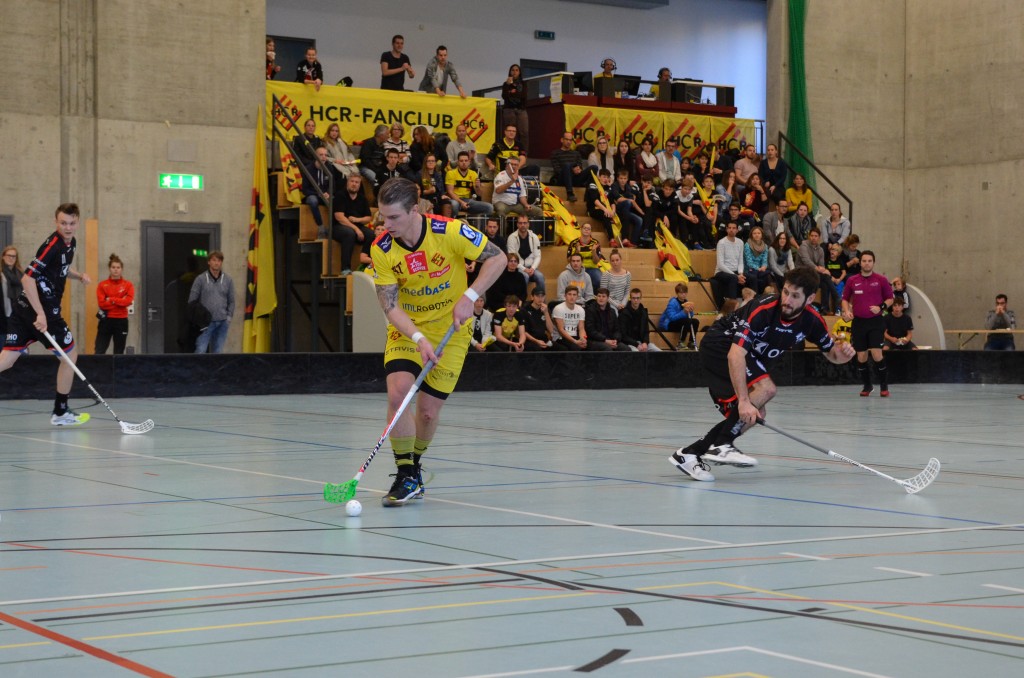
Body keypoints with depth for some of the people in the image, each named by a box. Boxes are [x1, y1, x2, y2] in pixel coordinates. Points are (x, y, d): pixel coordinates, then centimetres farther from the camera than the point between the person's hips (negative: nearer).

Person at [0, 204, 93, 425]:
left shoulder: (70, 243, 12)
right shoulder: (52, 245, -16)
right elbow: (28, 279, -22)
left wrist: (79, 275, 10)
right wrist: (41, 314, -27)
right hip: (43, 310, -8)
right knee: (70, 355, 9)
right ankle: (60, 412, 20)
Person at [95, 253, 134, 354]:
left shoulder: (128, 285, 4)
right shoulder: (102, 285, 2)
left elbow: (129, 301, -12)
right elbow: (102, 303, -9)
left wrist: (111, 300, -11)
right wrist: (120, 302, -11)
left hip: (121, 321, 1)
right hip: (106, 321, -1)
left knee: (119, 353, 8)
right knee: (99, 352, -8)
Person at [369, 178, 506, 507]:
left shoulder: (449, 232, -21)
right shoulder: (382, 249, -15)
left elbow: (497, 258, -13)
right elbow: (390, 306, -15)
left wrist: (469, 297, -24)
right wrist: (418, 338, -31)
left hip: (450, 329, -1)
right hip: (406, 330, 1)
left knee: (428, 411, -3)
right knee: (398, 393, -21)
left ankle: (413, 466, 27)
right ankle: (406, 477, -6)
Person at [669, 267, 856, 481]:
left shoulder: (812, 321, -11)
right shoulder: (763, 309, -32)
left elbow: (832, 354, 2)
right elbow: (736, 353, -38)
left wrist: (842, 352, -24)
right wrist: (744, 400, -44)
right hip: (719, 345, -8)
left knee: (753, 416, -2)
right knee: (765, 388, -28)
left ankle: (689, 453, 1)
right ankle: (720, 446, -24)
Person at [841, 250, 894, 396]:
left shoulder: (881, 280, 0)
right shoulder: (851, 280, 5)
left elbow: (890, 298, 7)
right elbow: (845, 299, 15)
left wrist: (881, 307, -11)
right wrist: (846, 311, -3)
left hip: (876, 321, -2)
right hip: (858, 321, 2)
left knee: (876, 354, -12)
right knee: (861, 356, 4)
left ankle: (884, 386, 1)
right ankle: (867, 386, 21)